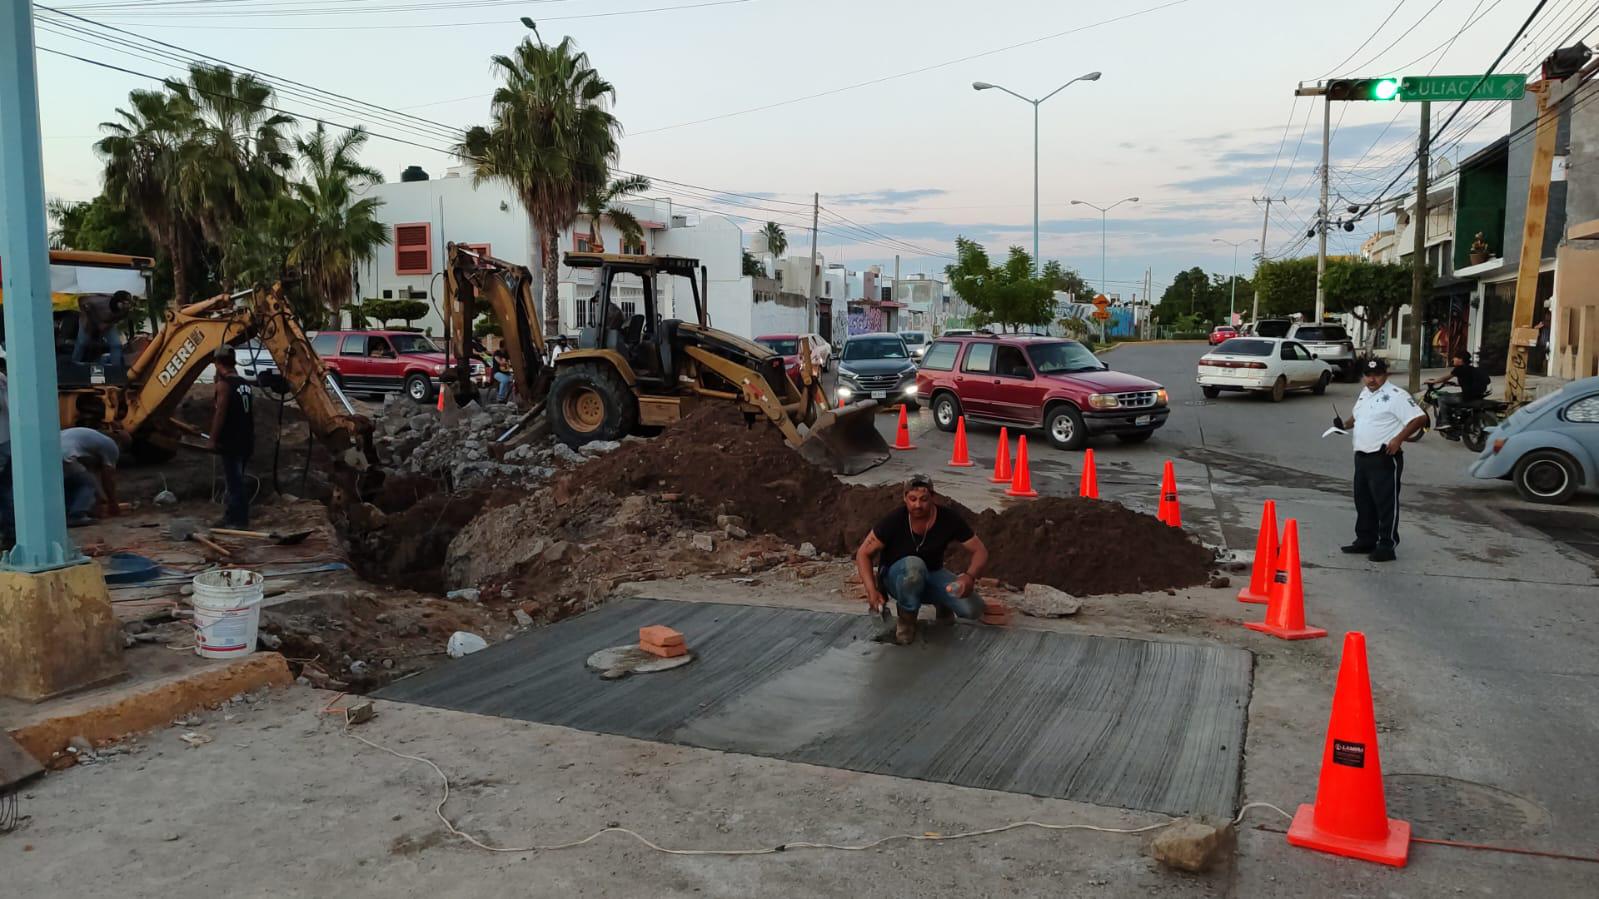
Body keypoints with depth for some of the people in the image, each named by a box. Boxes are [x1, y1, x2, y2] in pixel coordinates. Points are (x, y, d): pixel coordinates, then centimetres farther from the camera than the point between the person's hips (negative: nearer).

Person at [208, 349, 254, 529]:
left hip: (231, 441, -8)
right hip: (246, 440, 8)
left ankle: (238, 520, -2)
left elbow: (220, 413, -16)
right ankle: (232, 516, 23)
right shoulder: (244, 383, 12)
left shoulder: (224, 384, -12)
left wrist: (213, 439, -11)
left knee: (234, 481, -4)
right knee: (235, 479, 16)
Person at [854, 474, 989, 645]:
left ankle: (941, 603, 13)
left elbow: (980, 551, -14)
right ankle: (907, 617, -11)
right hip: (896, 577, -2)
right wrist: (871, 590, -31)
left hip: (932, 575, 2)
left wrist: (970, 576, -36)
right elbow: (863, 554, -16)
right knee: (913, 566, -39)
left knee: (972, 609, -23)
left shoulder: (949, 519, -19)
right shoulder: (894, 520, -23)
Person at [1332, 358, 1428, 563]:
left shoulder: (1396, 396, -13)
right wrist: (1345, 424, 9)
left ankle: (1387, 546, 0)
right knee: (1363, 502, 14)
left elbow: (1420, 418, -17)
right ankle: (1365, 540, 24)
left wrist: (1398, 439, -22)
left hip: (1384, 458, -9)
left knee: (1386, 503, -4)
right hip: (1362, 456, 9)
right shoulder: (1365, 394, 15)